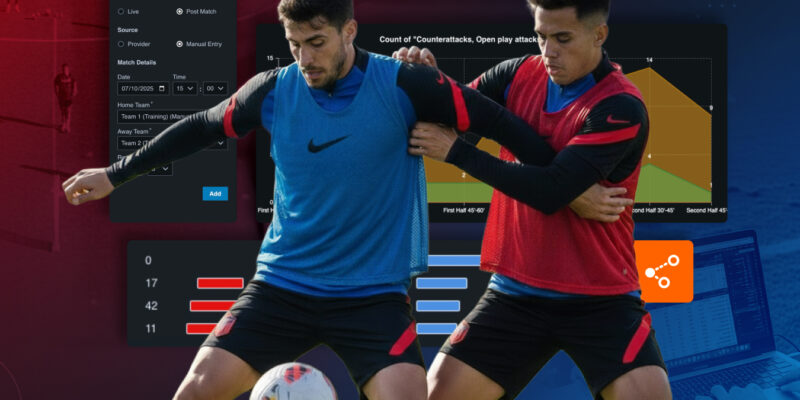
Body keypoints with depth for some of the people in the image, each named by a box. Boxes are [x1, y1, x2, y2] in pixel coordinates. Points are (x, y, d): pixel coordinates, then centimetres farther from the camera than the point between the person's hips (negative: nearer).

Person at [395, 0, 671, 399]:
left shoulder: (621, 108, -17)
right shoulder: (518, 75, 1)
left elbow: (551, 192, -24)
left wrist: (457, 151, -20)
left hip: (600, 302, -5)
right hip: (515, 293, 5)